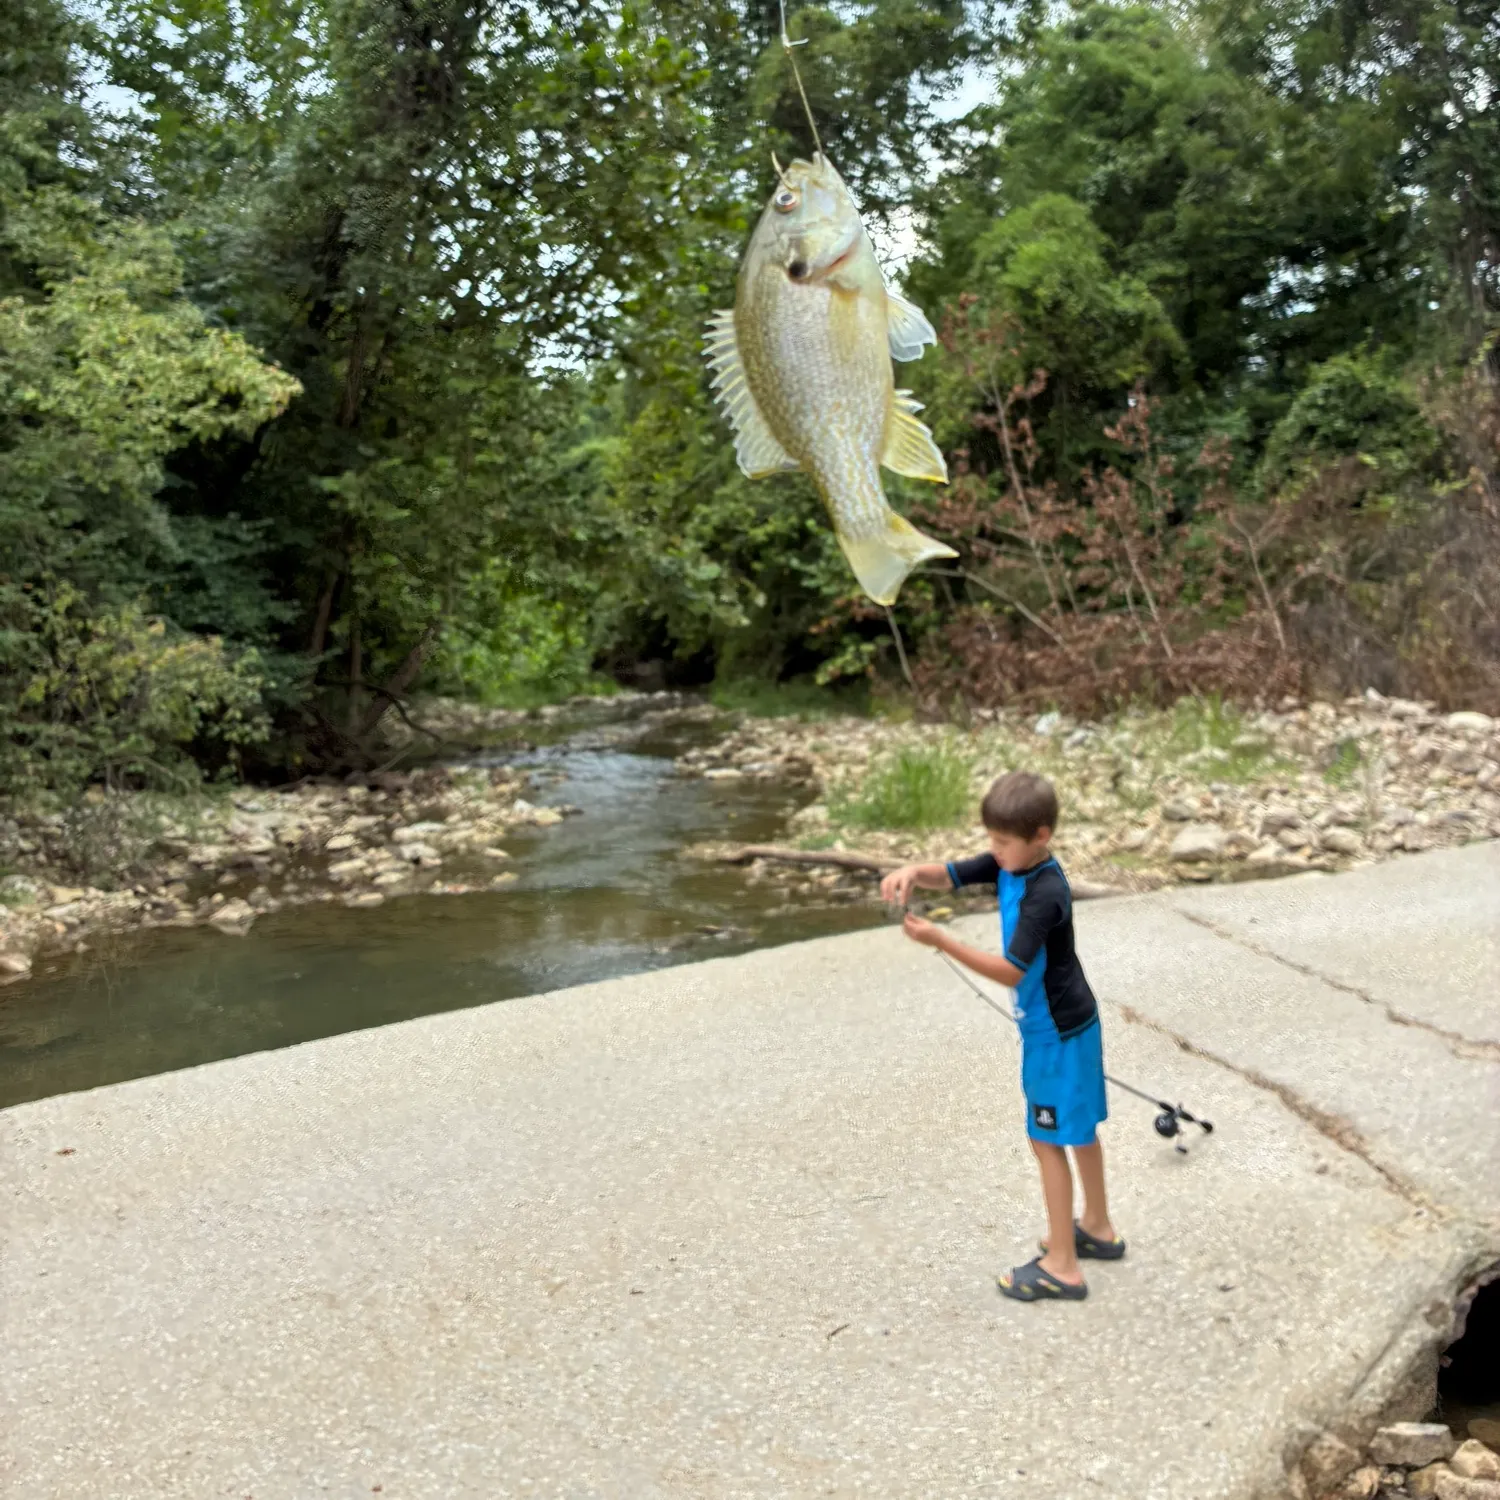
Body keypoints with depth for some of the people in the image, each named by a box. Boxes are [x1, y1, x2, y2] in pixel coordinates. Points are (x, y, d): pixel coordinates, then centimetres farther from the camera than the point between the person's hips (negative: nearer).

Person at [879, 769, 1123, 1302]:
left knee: (1049, 1139, 0)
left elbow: (1011, 971, -30)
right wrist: (913, 872, -25)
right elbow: (951, 874, -2)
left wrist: (941, 941, -33)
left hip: (1057, 1031, -9)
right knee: (1078, 1128, 22)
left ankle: (1062, 1266, 9)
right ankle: (1098, 1227, 39)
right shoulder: (1010, 865, -2)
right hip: (1069, 1021, 9)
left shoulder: (1045, 894, -29)